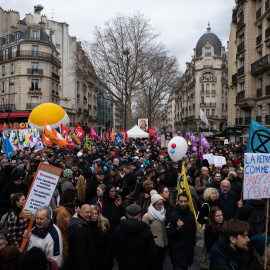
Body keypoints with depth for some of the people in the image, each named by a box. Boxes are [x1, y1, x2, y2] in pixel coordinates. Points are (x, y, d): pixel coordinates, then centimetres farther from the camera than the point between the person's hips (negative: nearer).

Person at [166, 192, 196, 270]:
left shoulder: (191, 214, 3)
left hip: (189, 249, 6)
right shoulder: (173, 216, -14)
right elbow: (168, 234, -17)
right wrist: (178, 228, -32)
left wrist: (193, 243, 17)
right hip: (177, 250, -5)